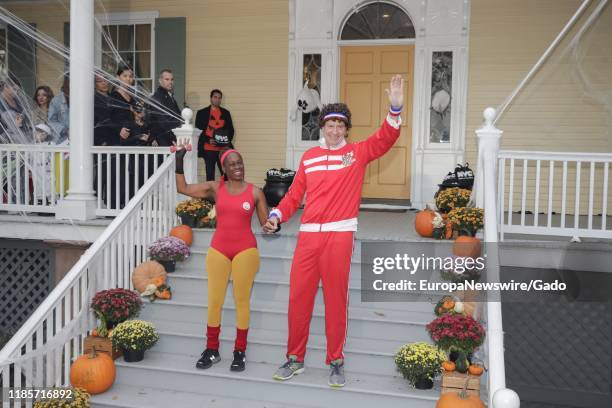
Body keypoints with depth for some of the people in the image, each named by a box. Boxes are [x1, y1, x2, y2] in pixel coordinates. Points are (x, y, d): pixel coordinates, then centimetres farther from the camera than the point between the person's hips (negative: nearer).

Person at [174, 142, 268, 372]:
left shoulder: (255, 192, 0)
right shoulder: (215, 188, 5)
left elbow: (266, 224, 2)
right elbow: (182, 188, 7)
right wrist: (179, 161, 3)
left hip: (245, 250, -2)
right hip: (218, 250, 2)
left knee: (242, 301, 4)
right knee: (214, 301, 6)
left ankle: (240, 352, 16)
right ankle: (212, 350, 21)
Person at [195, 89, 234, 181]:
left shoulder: (226, 113, 13)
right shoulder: (202, 113, 5)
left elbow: (231, 129, 13)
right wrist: (208, 140, -13)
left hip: (224, 149, 2)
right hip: (208, 150, -2)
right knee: (210, 175, 0)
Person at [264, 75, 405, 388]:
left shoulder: (357, 153, 6)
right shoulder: (309, 157, 14)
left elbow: (385, 139, -8)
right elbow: (295, 193, 14)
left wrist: (395, 108, -21)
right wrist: (276, 215, 0)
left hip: (340, 235, -3)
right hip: (308, 234, 3)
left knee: (336, 300, 3)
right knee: (298, 297, 5)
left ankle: (336, 362, 18)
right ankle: (295, 359, 21)